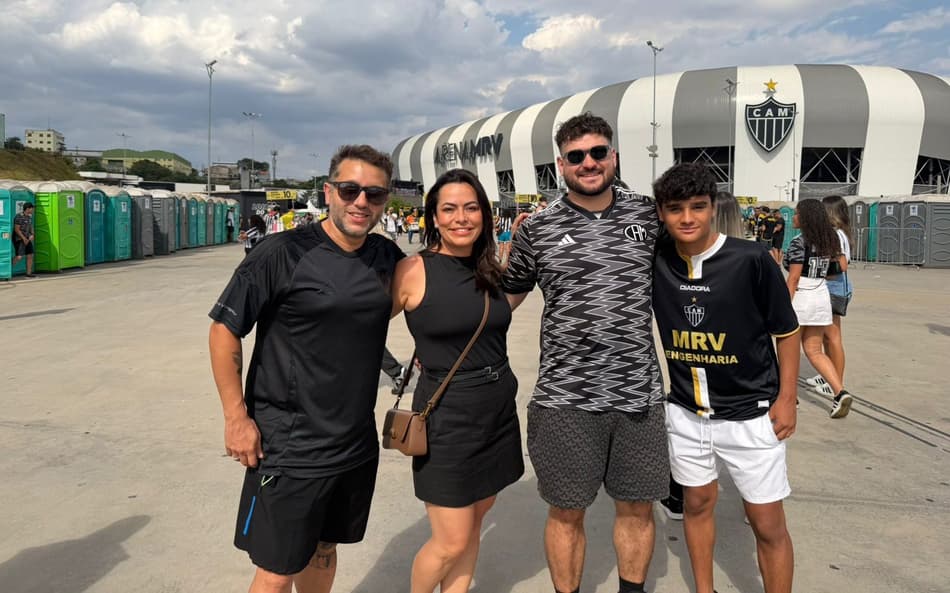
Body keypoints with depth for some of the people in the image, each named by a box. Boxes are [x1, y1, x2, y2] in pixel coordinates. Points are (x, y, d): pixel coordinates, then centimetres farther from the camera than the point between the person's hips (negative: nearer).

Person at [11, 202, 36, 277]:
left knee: (30, 255, 2)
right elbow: (16, 229, -17)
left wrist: (32, 235, 1)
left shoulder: (29, 217, 11)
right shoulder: (19, 217, -15)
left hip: (27, 239, 8)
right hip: (19, 239, -8)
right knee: (19, 256, -15)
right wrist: (24, 238, -19)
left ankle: (29, 273, 7)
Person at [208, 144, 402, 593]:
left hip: (358, 445, 5)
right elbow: (224, 329, -11)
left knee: (324, 549, 22)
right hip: (288, 449, -5)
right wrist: (236, 418, -12)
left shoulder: (388, 257, 1)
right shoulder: (284, 254, -15)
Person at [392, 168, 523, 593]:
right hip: (447, 417, -6)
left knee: (473, 524, 17)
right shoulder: (413, 270, -13)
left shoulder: (490, 269, 4)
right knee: (451, 543, 3)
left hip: (499, 410, 6)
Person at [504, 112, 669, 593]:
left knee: (637, 507, 16)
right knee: (566, 513, 10)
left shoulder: (648, 214, 4)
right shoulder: (536, 229, -1)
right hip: (565, 398, -2)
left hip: (639, 394, 2)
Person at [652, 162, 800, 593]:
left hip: (750, 414, -3)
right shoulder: (654, 260, -8)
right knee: (698, 504, 18)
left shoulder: (752, 260, -16)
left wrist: (786, 398, -6)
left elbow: (786, 331, -6)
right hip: (685, 412, 3)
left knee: (768, 524, 5)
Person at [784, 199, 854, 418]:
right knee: (814, 351, 12)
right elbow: (843, 267, 11)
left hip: (800, 296, -7)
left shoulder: (799, 243, -15)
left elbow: (793, 278, -17)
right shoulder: (829, 241, 6)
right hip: (822, 296, 7)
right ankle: (840, 392, -4)